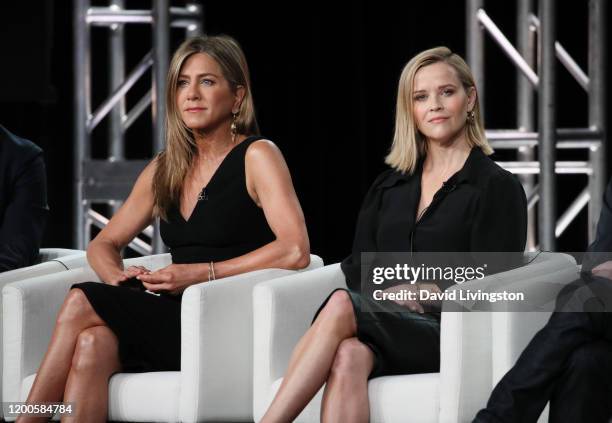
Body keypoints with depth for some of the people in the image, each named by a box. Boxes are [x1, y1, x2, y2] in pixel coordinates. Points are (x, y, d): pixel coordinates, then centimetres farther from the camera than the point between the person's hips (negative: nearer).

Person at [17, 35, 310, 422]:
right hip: (175, 319, 6)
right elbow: (104, 244, 25)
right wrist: (116, 275, 0)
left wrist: (203, 273, -17)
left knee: (82, 303, -22)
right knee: (93, 342, -29)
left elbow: (296, 251, -15)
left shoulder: (257, 155, -1)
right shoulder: (165, 169, 19)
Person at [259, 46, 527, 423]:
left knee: (341, 306, -33)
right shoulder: (388, 187, 23)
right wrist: (386, 293, -9)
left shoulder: (497, 188, 7)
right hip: (384, 318, 4)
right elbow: (358, 268, 12)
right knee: (349, 356, -36)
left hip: (449, 333, -4)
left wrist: (433, 293, -15)